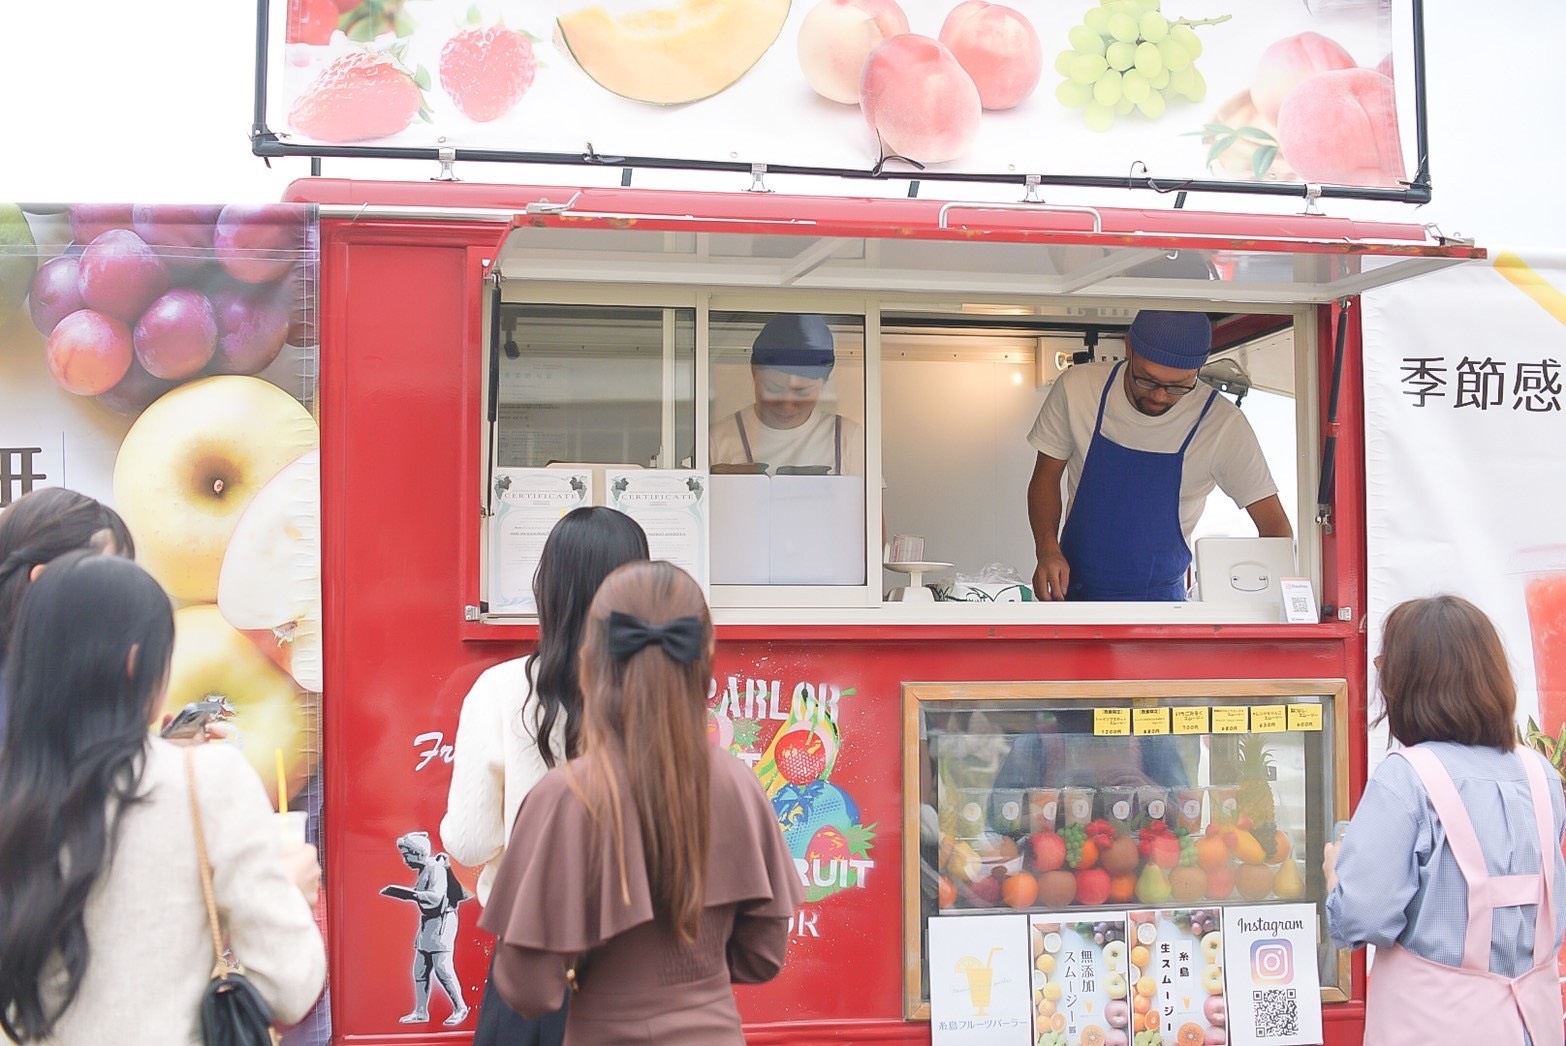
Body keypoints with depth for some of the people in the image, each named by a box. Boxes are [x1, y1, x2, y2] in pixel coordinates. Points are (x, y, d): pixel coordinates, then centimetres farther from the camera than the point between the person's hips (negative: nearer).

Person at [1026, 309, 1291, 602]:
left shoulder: (1223, 424, -14)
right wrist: (1047, 549, -15)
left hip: (1160, 598, -1)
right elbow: (1046, 476, 3)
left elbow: (1275, 525, -9)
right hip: (1073, 586, 1)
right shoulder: (1076, 388, -10)